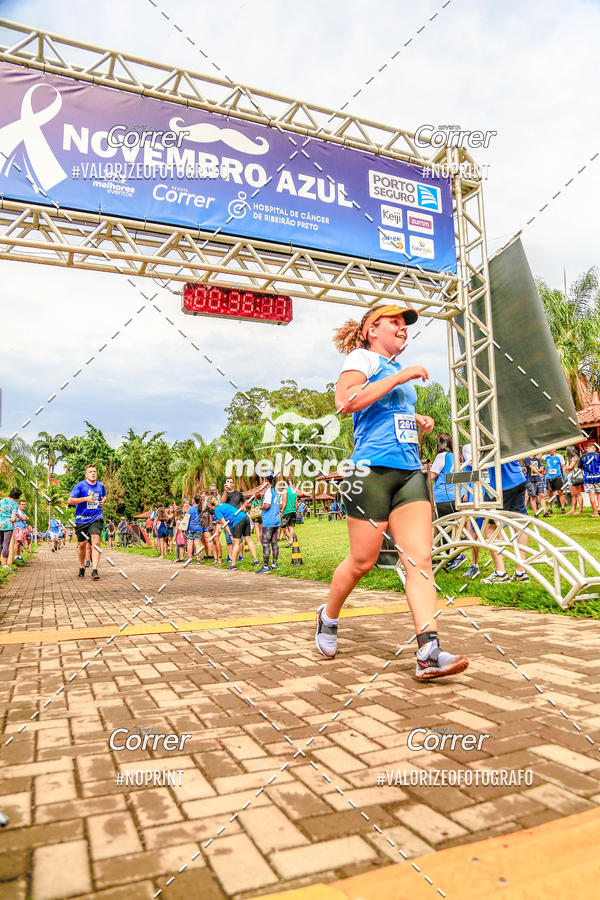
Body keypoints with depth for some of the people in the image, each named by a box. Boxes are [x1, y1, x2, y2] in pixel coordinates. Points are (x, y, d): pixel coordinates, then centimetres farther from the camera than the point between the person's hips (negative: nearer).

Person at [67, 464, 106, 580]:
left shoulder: (101, 485, 7)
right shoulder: (80, 485, -5)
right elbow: (70, 501, -11)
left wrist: (103, 500, 4)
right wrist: (85, 498, -21)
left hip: (96, 519, 1)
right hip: (81, 519, -1)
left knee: (96, 542, -16)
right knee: (82, 544, 10)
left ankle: (95, 570, -19)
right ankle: (82, 567, 34)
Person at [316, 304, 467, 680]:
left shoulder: (400, 371, 24)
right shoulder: (362, 357, 1)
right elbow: (345, 401, -18)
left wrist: (418, 420, 18)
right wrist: (400, 377, -15)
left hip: (410, 470, 7)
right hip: (373, 468, -7)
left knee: (420, 558, -6)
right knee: (362, 561, 1)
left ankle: (429, 653, -9)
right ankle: (328, 617, 28)